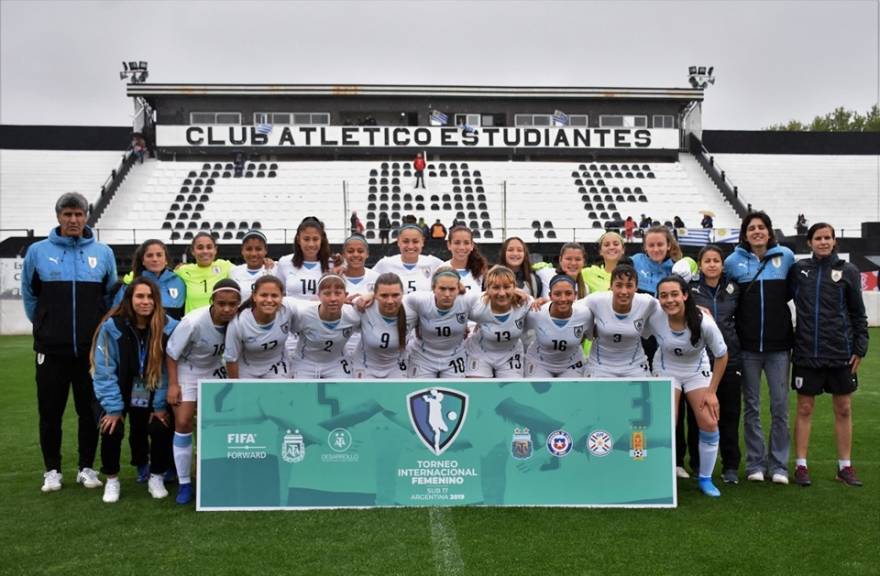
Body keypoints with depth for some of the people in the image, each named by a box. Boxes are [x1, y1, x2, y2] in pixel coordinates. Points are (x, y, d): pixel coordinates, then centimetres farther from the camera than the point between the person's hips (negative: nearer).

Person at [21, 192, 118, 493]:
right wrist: (44, 325, 10)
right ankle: (52, 470, 21)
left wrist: (97, 326, 9)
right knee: (50, 411, 7)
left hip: (91, 349, 1)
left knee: (90, 410, 8)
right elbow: (29, 294, 10)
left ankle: (87, 467, 21)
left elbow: (111, 295, 12)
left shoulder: (103, 253, 2)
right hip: (51, 348, 0)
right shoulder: (38, 251, 0)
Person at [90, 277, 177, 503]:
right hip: (117, 393, -1)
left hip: (150, 395, 1)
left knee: (161, 428, -17)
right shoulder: (112, 326, -20)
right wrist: (113, 408, -19)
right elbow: (104, 371, -17)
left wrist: (161, 406, -15)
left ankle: (156, 477, 9)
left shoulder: (168, 327, -18)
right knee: (112, 430, -20)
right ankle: (112, 480, 6)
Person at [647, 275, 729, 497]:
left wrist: (711, 392, -11)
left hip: (697, 372, 0)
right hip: (666, 370, 0)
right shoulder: (653, 316, -29)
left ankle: (705, 479, 13)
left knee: (710, 423, -7)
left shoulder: (704, 322, -29)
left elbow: (722, 356, -14)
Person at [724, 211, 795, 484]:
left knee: (780, 406, 3)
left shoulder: (785, 256, 2)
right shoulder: (733, 261, 0)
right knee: (751, 407, 7)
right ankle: (755, 463, 17)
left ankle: (779, 464, 15)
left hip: (779, 344, 0)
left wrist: (775, 302, 4)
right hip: (748, 346, 0)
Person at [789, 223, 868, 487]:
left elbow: (858, 314, 5)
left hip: (841, 354, 0)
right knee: (804, 409, 5)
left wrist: (859, 348, 0)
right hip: (806, 353, 0)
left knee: (843, 410, 8)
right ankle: (800, 465, 13)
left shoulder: (848, 271, 2)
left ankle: (845, 466, 19)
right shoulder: (798, 269, 3)